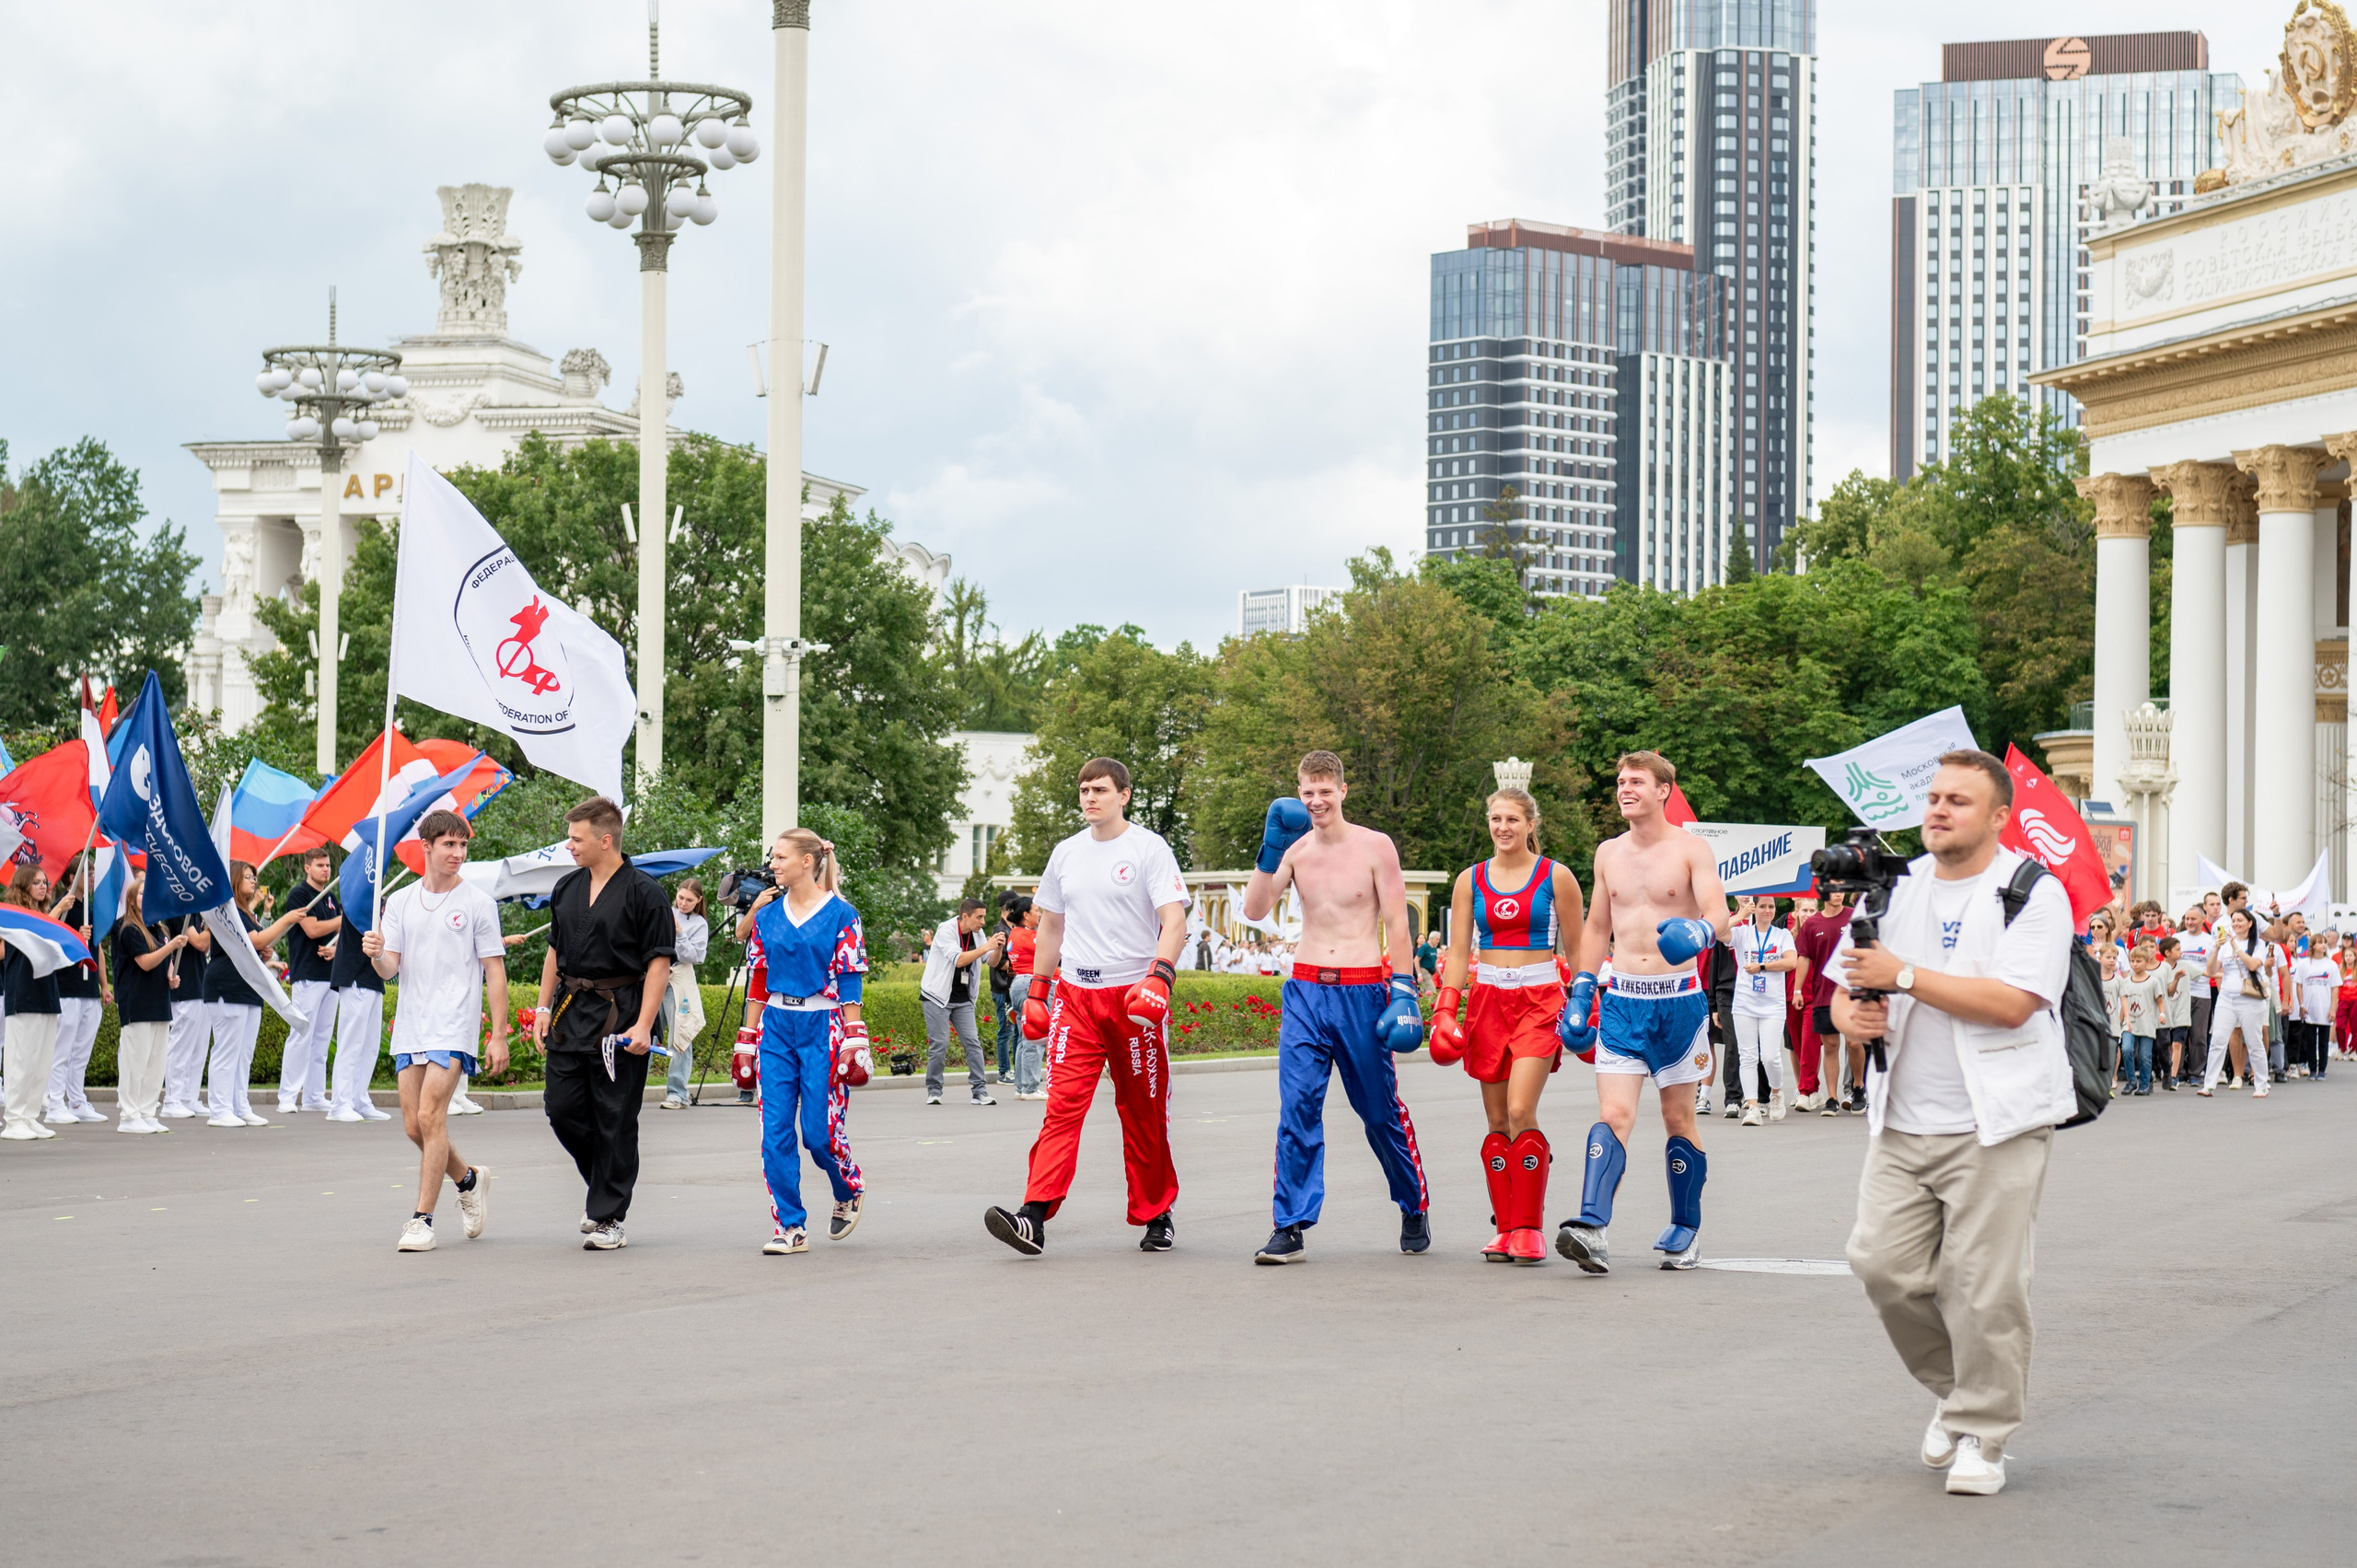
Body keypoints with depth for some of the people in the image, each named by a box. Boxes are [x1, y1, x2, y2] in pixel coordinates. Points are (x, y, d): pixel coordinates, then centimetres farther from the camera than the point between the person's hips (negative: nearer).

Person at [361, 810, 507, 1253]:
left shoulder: (478, 903, -2)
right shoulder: (400, 902, 10)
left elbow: (495, 972, -1)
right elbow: (390, 969, 6)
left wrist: (499, 1035, -5)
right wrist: (376, 955, -18)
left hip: (455, 1028, -5)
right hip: (409, 1028, 5)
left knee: (430, 1116, -15)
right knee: (414, 1126, 7)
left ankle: (423, 1219, -9)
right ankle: (469, 1180, 32)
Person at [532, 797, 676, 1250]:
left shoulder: (644, 892, -9)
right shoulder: (567, 888, 12)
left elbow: (659, 963, -11)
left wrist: (643, 1026, -17)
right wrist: (544, 1007, 12)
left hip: (620, 1015, -6)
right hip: (571, 1013, 6)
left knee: (615, 1121, -2)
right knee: (562, 1108, 4)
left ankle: (608, 1217, 6)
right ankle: (602, 1185, 26)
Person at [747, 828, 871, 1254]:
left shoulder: (840, 914, -5)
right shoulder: (768, 915, 9)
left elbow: (850, 982, -6)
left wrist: (852, 1042, -10)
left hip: (822, 1026, -5)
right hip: (777, 1027, 5)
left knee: (819, 1130, -6)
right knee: (775, 1131, -2)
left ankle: (850, 1190, 25)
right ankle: (790, 1226, 4)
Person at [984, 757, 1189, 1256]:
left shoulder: (1149, 848, -3)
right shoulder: (1066, 854, 13)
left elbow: (1174, 921, -10)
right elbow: (1051, 926, 22)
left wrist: (1159, 977, -25)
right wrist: (1037, 990, 17)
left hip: (1135, 995, -3)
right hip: (1076, 992, 3)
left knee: (1144, 1112, 5)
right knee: (1062, 1103, -9)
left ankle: (1156, 1215, 18)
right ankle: (1035, 1216, -19)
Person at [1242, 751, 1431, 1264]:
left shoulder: (1374, 847, -2)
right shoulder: (1293, 848, 6)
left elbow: (1397, 924, -2)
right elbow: (1255, 910, -5)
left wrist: (1403, 992, -9)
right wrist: (1270, 851, -16)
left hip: (1363, 991, -2)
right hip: (1305, 990, 2)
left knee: (1381, 1111, 8)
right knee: (1297, 1108, -8)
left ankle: (1415, 1209, 27)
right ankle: (1290, 1227, -7)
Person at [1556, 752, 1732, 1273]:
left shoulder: (1690, 849, -3)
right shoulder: (1608, 853, 10)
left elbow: (1719, 913, -15)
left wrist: (1699, 931, -38)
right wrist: (1581, 991, 13)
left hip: (1678, 999, -3)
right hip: (1622, 1000, 3)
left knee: (1678, 1118, 7)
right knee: (1614, 1113, -12)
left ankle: (1686, 1229, 20)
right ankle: (1591, 1229, -26)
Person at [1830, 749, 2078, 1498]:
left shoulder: (2034, 894, -4)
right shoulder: (1895, 890, 13)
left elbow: (2012, 1003, -17)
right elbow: (1847, 988, 20)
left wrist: (1905, 976, -17)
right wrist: (1850, 1015, -5)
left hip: (1995, 1125, -5)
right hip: (1902, 1124, 5)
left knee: (1983, 1286, -5)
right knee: (1882, 1264, -3)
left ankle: (1980, 1434, 10)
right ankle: (1956, 1386, 20)